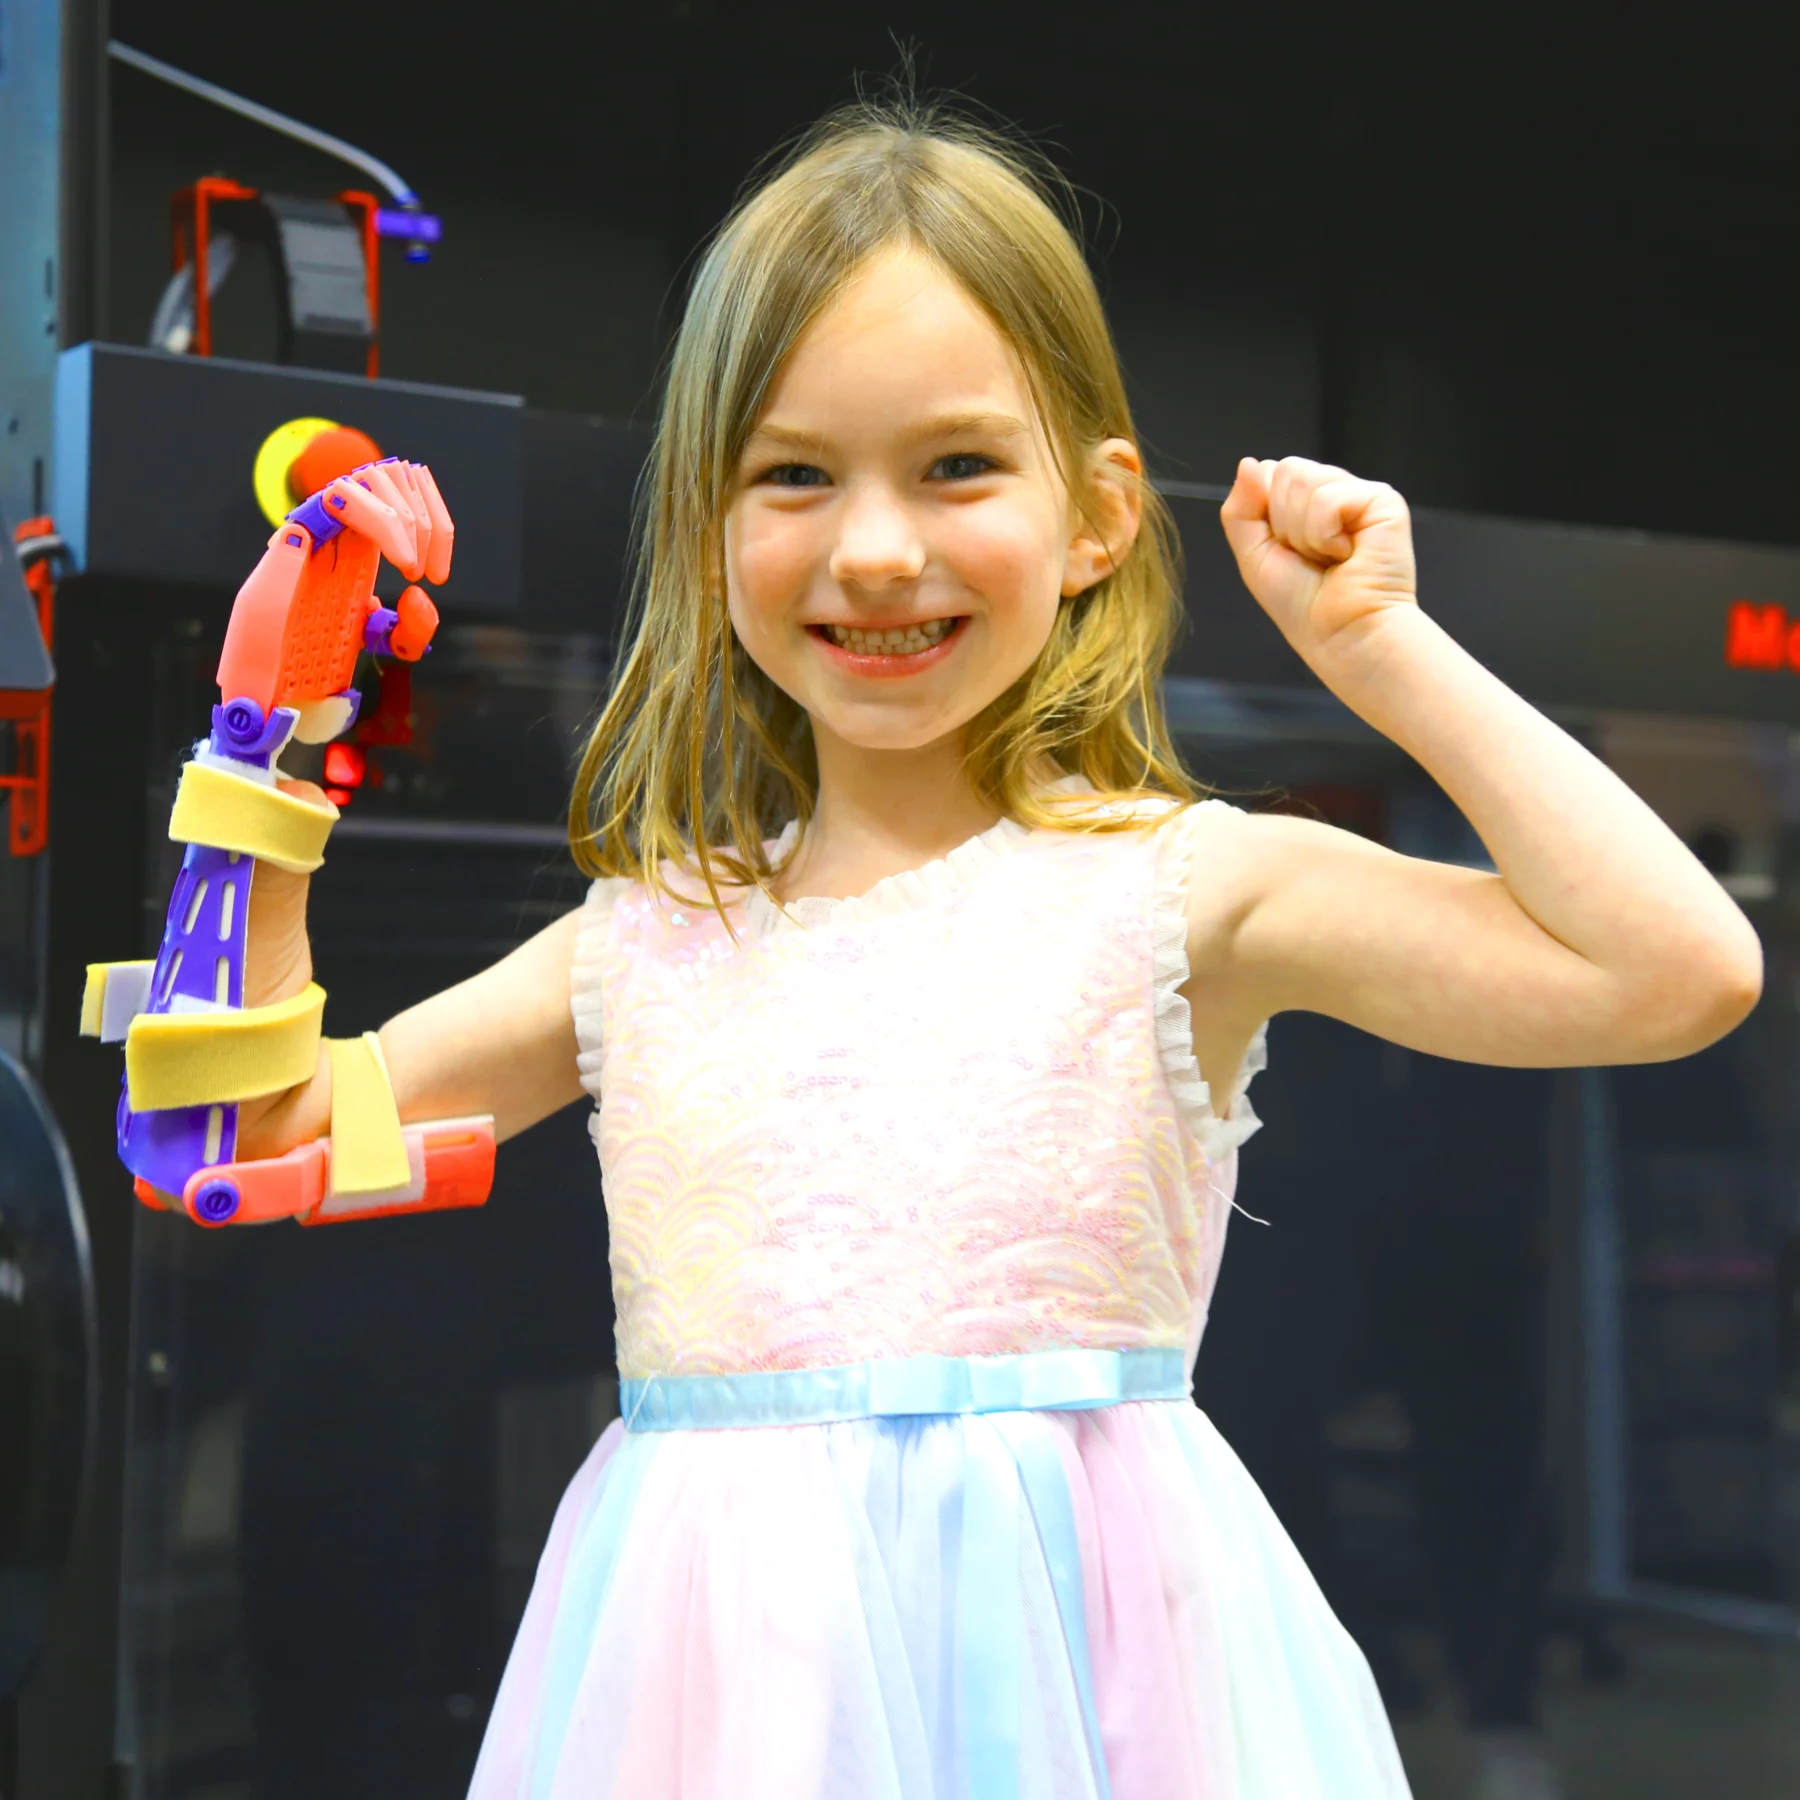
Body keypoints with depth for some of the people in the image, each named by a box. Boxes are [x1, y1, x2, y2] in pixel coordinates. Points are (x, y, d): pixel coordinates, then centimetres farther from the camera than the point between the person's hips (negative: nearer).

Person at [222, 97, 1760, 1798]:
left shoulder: (1173, 890, -4)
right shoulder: (648, 942, 7)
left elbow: (1679, 969, -13)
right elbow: (280, 1131, 15)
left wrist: (1384, 651, -9)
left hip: (1065, 1652, -3)